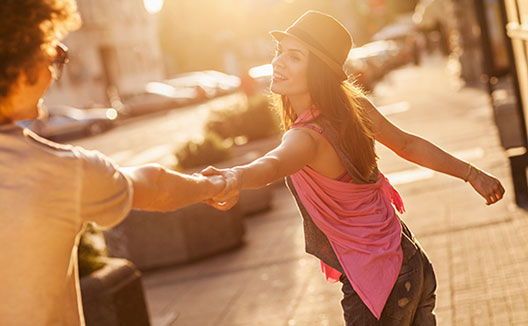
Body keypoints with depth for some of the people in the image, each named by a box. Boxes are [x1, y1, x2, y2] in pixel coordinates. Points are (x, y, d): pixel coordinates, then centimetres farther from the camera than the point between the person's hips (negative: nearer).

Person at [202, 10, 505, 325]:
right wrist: (471, 173, 19)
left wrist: (235, 176, -72)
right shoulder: (353, 105, -3)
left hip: (375, 285, -8)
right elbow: (408, 144, 7)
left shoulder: (308, 137, -28)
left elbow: (272, 164, -51)